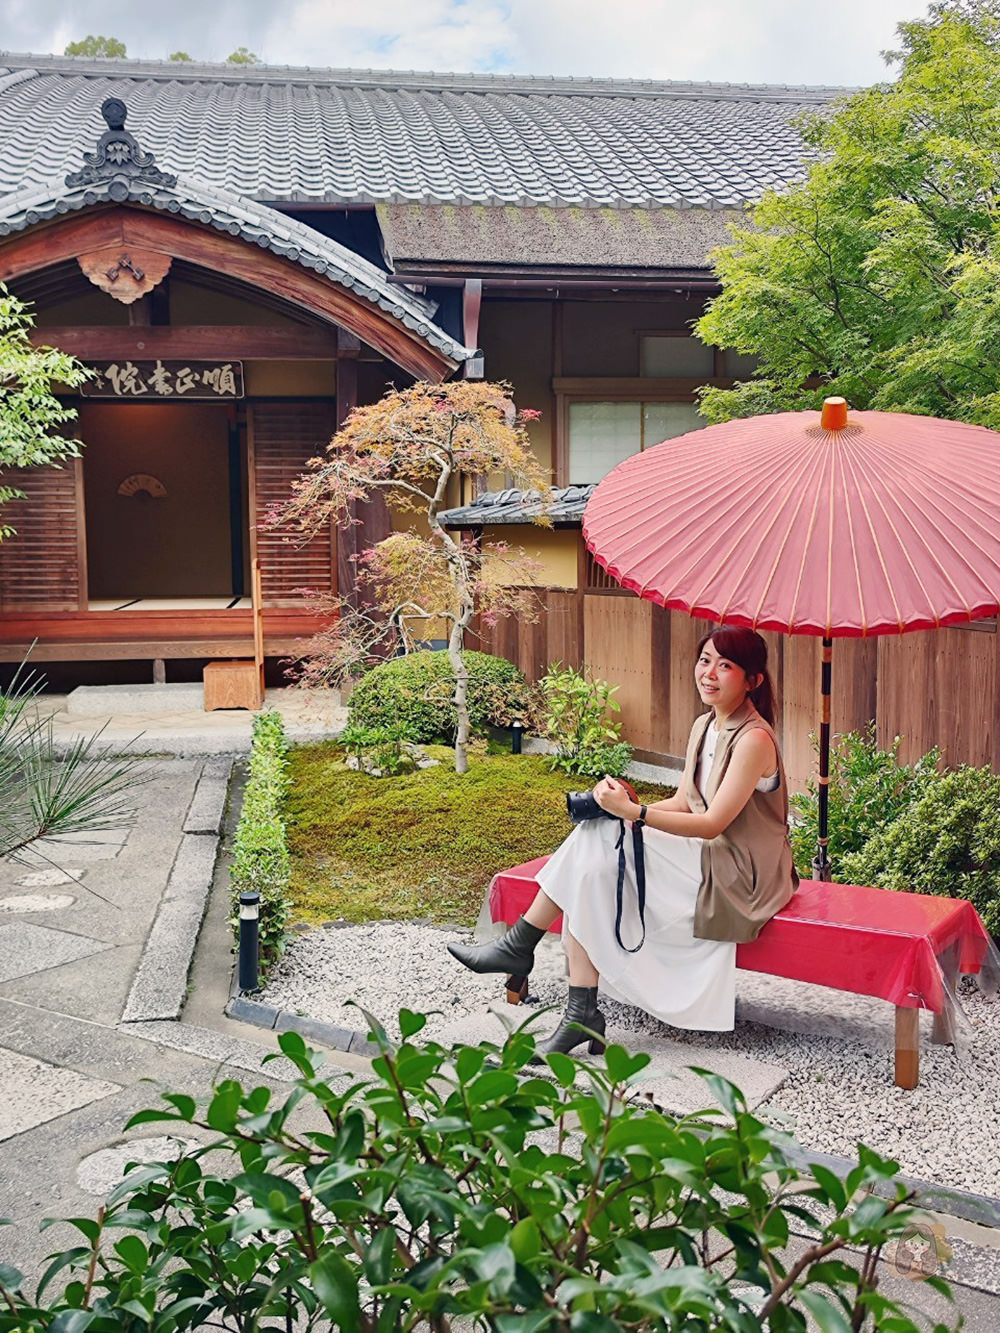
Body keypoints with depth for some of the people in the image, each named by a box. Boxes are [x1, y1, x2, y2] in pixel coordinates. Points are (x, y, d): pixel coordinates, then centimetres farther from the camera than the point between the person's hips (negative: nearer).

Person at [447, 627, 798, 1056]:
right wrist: (622, 807, -5)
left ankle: (519, 946, 0)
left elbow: (712, 824, -22)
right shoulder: (705, 726, 10)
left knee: (595, 871, -19)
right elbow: (682, 803, 12)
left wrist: (632, 811, -24)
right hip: (705, 857, 8)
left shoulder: (754, 739, -18)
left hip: (735, 877, -8)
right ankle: (581, 1015, -13)